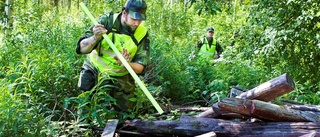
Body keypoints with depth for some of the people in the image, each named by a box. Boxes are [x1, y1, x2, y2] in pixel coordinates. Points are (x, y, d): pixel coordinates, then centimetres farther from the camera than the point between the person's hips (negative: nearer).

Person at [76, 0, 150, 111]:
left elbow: (140, 68, -13)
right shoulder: (106, 21, -17)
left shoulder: (142, 34, -12)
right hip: (94, 72, -2)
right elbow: (82, 49, -19)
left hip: (121, 79, 2)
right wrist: (95, 38, -39)